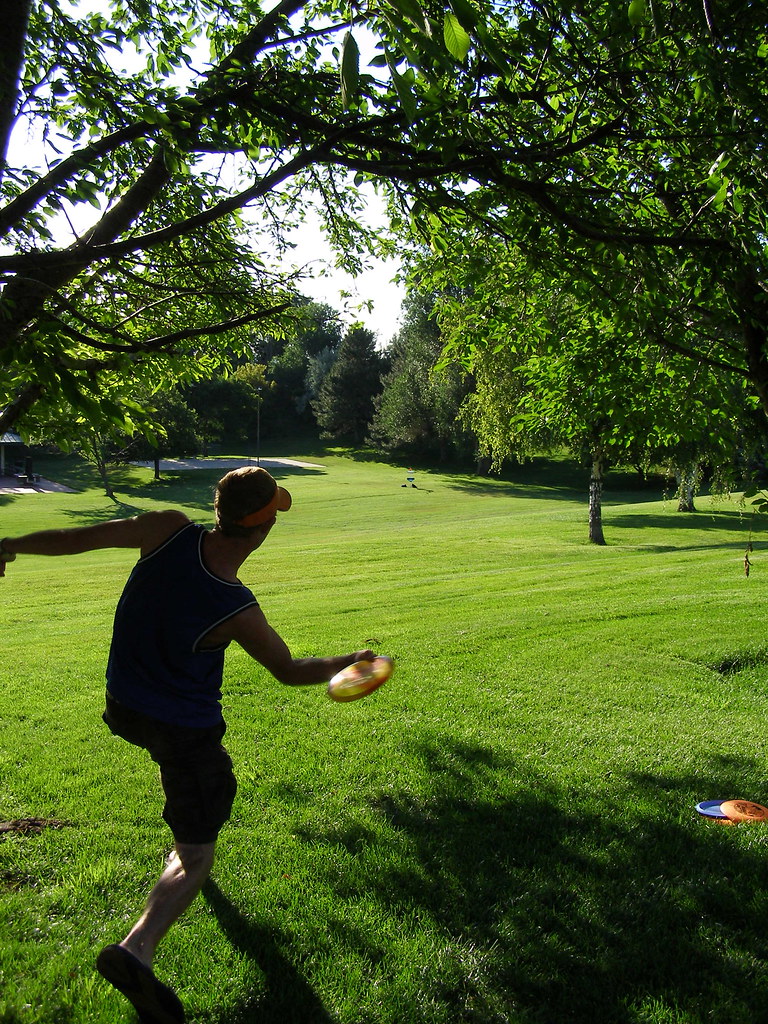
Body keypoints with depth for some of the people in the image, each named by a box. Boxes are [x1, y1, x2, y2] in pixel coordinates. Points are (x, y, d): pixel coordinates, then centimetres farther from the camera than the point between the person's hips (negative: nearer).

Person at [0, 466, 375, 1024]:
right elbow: (290, 670, -12)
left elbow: (80, 536, -14)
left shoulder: (169, 529, -21)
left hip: (122, 705, 7)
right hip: (184, 729, -7)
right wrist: (349, 662, 5)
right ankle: (137, 948, -16)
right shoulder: (237, 611, -28)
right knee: (196, 855, 4)